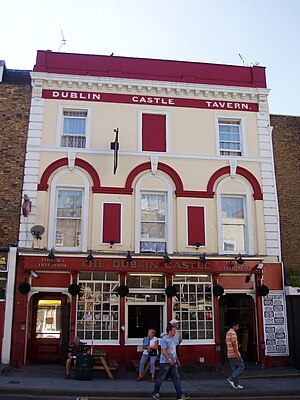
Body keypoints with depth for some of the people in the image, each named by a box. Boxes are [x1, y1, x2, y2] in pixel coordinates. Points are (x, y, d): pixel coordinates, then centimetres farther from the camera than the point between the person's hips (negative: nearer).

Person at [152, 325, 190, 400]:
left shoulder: (172, 339, 14)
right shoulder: (164, 339, -13)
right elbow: (164, 351, -21)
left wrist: (177, 360, 20)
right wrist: (169, 359, -27)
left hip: (173, 362, 8)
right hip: (165, 362, -8)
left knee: (176, 378, 3)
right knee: (160, 378, 2)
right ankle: (155, 393, 18)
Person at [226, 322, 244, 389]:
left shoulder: (228, 333, 16)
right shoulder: (233, 333, -15)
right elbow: (234, 344, -22)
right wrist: (237, 354, -23)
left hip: (230, 354, 9)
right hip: (234, 354, -9)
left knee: (234, 369, 10)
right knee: (241, 367, 0)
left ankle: (236, 384, 9)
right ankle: (231, 378, -8)